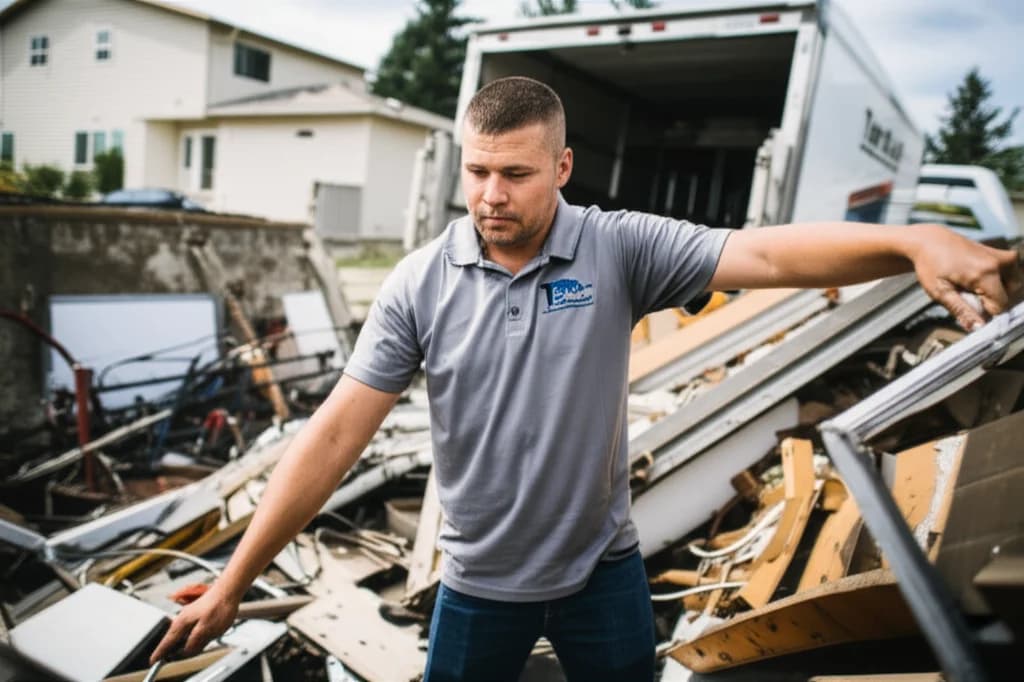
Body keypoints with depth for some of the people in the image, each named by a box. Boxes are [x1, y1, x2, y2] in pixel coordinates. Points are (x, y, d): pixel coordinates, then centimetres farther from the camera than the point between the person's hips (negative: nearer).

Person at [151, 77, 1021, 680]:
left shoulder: (620, 249, -14)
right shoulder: (420, 284, -13)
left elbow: (767, 254, -24)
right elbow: (335, 434, -13)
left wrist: (912, 240, -43)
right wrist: (233, 583, -11)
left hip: (603, 568, 0)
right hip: (478, 582, 1)